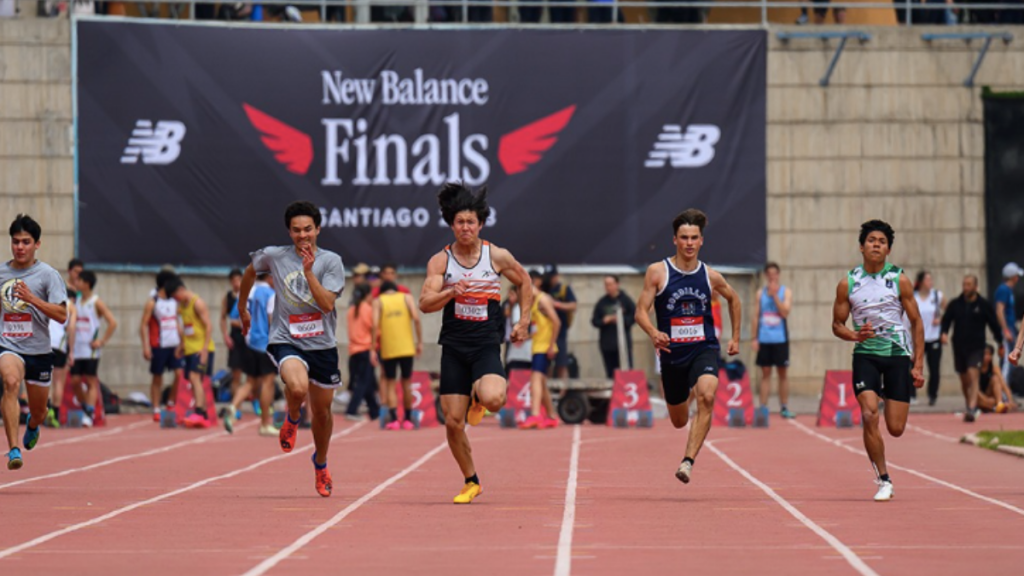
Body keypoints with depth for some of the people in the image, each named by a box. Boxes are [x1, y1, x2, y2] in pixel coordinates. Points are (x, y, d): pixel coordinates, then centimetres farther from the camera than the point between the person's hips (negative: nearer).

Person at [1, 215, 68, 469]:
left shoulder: (48, 275, -4)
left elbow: (61, 315, -14)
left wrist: (31, 298, -24)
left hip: (39, 350, 0)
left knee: (38, 413, 13)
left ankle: (32, 426, 54)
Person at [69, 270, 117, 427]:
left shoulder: (96, 303, -5)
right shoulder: (76, 302, 12)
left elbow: (112, 323, -10)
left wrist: (102, 341, -13)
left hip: (90, 349, -6)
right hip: (76, 350, 6)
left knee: (91, 382, -5)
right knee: (74, 381, 3)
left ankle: (90, 414, -6)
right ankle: (86, 408, 18)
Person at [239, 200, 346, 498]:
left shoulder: (331, 261, -4)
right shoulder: (274, 256, -1)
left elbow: (327, 303, -16)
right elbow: (250, 271, 21)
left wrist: (308, 272, -24)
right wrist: (242, 308, 29)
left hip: (322, 345, 1)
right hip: (286, 341, -1)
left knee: (322, 411, 12)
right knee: (298, 387, -32)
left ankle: (321, 463, 41)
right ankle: (292, 418, 5)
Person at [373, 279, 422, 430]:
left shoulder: (378, 301, 6)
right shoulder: (407, 297, 9)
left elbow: (375, 325, -7)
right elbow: (416, 319, -4)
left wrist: (373, 350, -6)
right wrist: (420, 342, 1)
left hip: (388, 349, -1)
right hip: (407, 348, 1)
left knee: (390, 384, 5)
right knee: (406, 382, 12)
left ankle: (393, 419, -9)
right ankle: (407, 419, 15)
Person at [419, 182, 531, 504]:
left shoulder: (498, 257, 0)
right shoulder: (440, 261, 0)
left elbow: (524, 282, 17)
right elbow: (425, 304, -8)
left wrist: (524, 322, 12)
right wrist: (450, 293, -26)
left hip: (486, 345, -1)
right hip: (453, 347, 2)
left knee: (493, 399, -29)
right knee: (453, 421, -1)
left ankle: (478, 396, 10)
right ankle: (471, 482, 19)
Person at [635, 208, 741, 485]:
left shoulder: (710, 276, 2)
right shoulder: (658, 272, -4)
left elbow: (733, 299, 23)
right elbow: (641, 311, -7)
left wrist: (735, 337, 21)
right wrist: (654, 333, -27)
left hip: (704, 349, 0)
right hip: (672, 352, 0)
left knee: (707, 396, -31)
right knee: (679, 421, 14)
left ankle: (688, 461, -30)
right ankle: (688, 391, 54)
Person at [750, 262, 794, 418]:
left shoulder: (786, 292, 3)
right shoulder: (760, 293, 8)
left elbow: (785, 312, -10)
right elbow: (756, 316, 7)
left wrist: (774, 295, -16)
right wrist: (754, 338, 0)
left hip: (780, 339, -1)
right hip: (764, 339, 1)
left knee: (782, 373, 3)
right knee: (765, 374, 2)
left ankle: (784, 408, 8)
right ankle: (763, 408, 2)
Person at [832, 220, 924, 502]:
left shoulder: (899, 280, -1)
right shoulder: (848, 283, 1)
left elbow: (916, 322, 3)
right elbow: (837, 324, 8)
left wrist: (918, 364, -2)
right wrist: (855, 336, -15)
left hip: (897, 354, 0)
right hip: (865, 354, 0)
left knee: (896, 428, -2)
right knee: (869, 416, -18)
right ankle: (884, 481, -6)